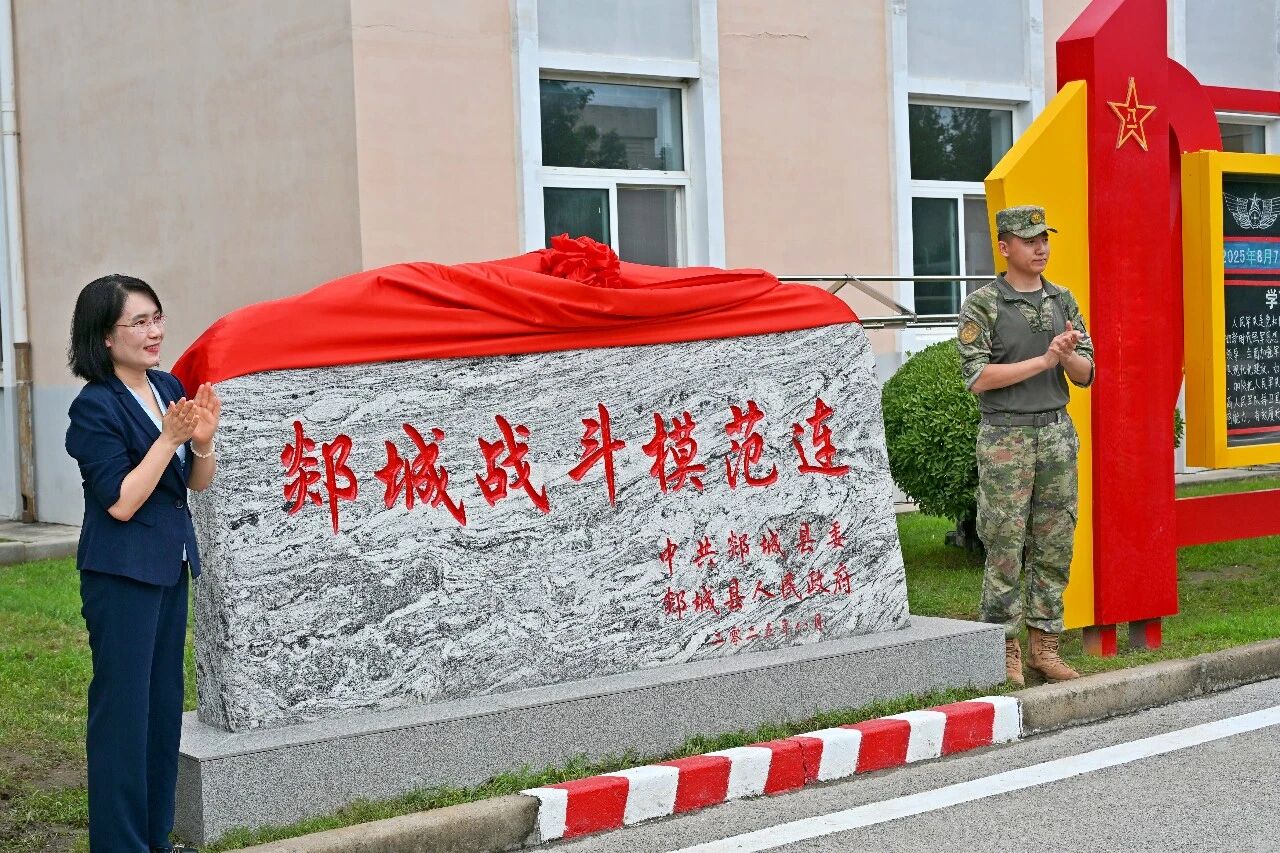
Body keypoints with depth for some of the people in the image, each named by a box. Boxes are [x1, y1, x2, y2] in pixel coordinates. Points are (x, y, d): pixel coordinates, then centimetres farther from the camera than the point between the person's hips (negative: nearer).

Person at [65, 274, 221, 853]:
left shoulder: (169, 388, 5)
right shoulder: (95, 407, -14)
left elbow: (199, 483, 10)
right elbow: (120, 503, -18)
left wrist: (202, 440, -9)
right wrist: (168, 438, -20)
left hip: (171, 564, 8)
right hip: (121, 571, -7)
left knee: (165, 701, 13)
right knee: (124, 706, -2)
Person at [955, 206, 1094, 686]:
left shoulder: (1063, 301, 10)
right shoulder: (982, 305, -6)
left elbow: (1085, 376, 9)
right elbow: (978, 377, -13)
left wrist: (1069, 355, -14)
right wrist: (1043, 360, -16)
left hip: (1058, 434, 5)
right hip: (1006, 439, -5)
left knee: (1055, 548, 7)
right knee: (1005, 550, -2)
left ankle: (1043, 645, 15)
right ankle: (1004, 652, 5)